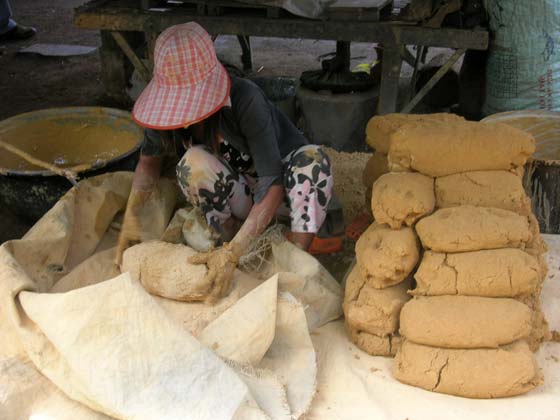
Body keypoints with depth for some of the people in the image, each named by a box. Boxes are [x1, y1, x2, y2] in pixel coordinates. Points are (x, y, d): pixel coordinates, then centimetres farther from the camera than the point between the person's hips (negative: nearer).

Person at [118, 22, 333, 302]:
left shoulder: (245, 99, -33)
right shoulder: (166, 108, -19)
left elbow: (272, 184, -36)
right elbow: (149, 160, 1)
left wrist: (231, 253, -45)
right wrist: (130, 215, -14)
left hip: (281, 192, -3)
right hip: (239, 197, 3)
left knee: (313, 158, -35)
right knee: (194, 162, -28)